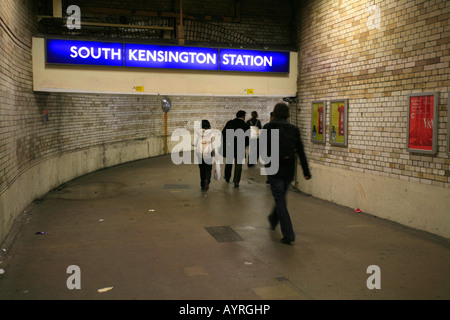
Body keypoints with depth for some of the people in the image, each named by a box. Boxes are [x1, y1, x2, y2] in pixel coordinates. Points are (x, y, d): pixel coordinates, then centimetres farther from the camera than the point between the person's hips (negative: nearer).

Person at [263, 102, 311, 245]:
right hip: (289, 170, 4)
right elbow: (301, 152, 0)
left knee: (280, 201, 0)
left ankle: (288, 235, -4)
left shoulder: (268, 127, -7)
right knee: (281, 197, 24)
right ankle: (273, 220, 47)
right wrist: (306, 171, 3)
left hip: (274, 170, -4)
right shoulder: (294, 129, 1)